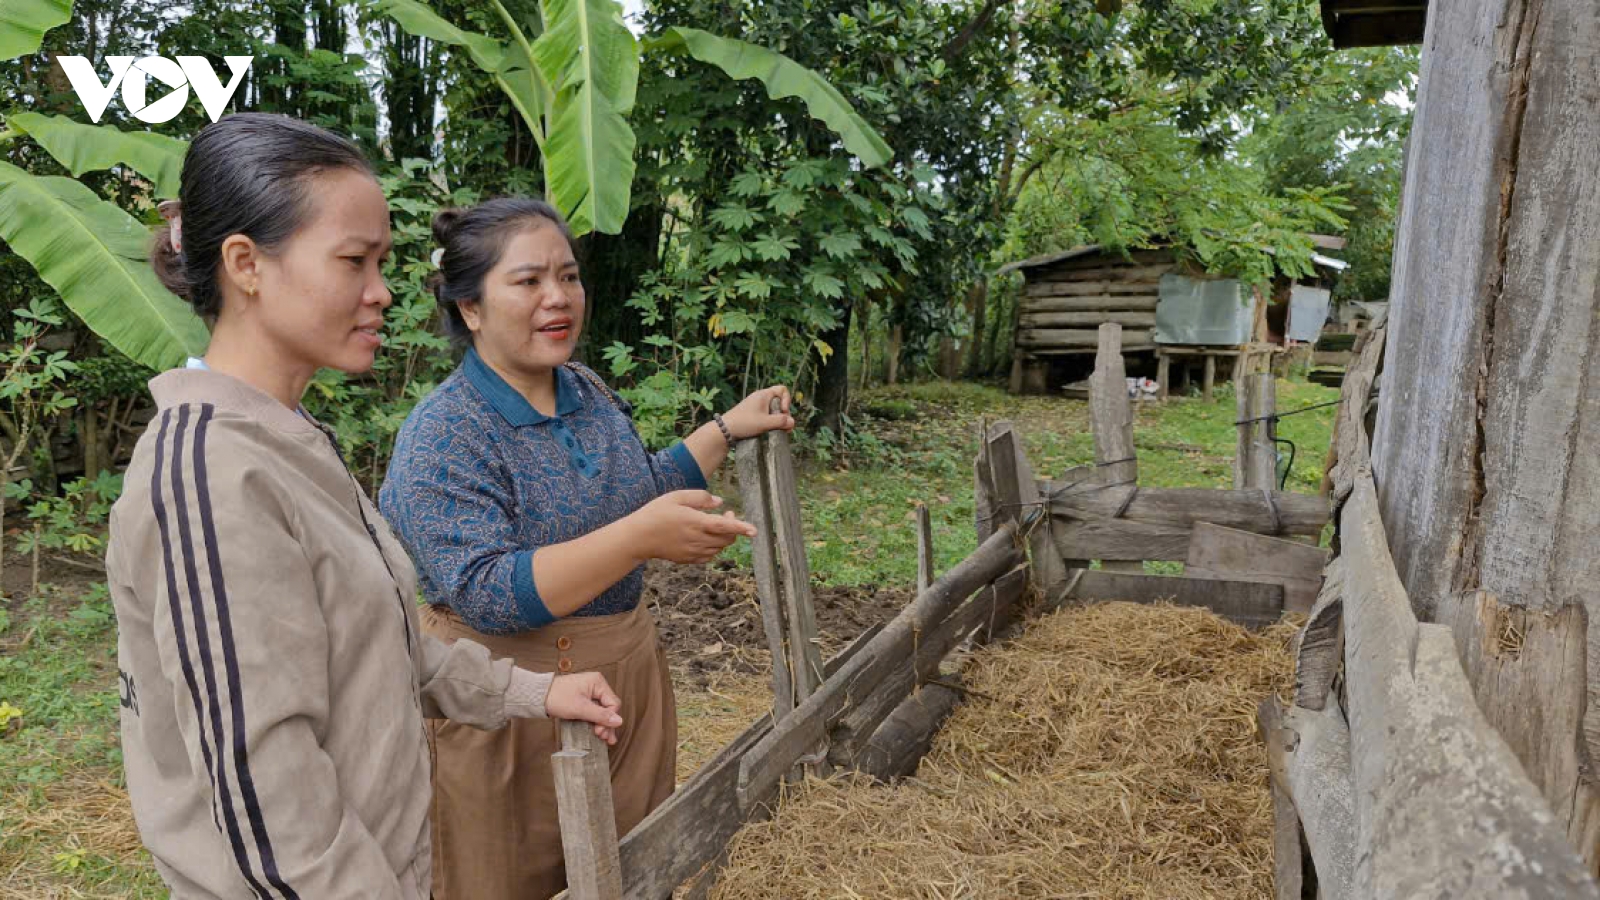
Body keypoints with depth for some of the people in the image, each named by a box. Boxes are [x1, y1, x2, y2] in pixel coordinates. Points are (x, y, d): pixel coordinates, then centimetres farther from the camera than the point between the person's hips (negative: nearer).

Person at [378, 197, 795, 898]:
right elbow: (485, 594, -27)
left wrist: (729, 428, 15)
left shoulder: (590, 392, 4)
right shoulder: (442, 436, -18)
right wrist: (639, 538, -36)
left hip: (629, 675, 7)